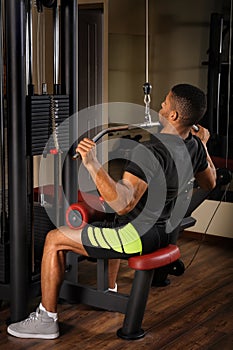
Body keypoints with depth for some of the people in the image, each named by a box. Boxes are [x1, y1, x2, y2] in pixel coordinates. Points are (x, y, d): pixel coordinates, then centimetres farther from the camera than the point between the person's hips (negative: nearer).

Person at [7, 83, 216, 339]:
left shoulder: (152, 152, -30)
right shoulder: (194, 146, -2)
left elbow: (122, 204, -37)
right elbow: (209, 183, 16)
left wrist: (92, 164, -41)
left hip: (138, 237, -9)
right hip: (164, 230, 9)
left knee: (55, 239, 1)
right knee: (113, 225, 41)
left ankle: (46, 319, 11)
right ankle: (109, 292, 50)